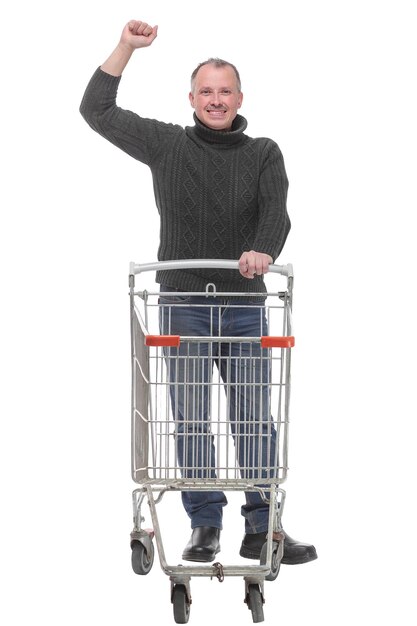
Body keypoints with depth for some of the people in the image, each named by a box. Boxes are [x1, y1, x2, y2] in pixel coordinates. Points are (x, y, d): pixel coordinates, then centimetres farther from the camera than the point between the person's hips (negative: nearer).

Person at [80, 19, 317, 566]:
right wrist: (126, 48, 1)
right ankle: (205, 527, 7)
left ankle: (261, 529, 7)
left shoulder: (263, 155, 5)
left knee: (255, 418, 1)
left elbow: (276, 212, -12)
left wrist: (262, 250, -34)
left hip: (245, 304, 0)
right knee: (190, 419, 1)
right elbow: (97, 110, 8)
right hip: (182, 302, 0)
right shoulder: (167, 145, 5)